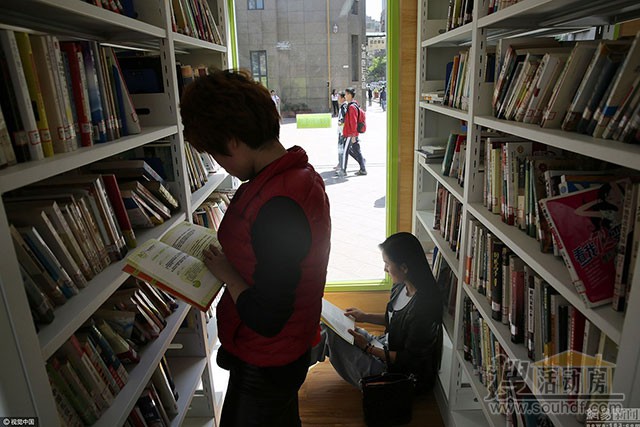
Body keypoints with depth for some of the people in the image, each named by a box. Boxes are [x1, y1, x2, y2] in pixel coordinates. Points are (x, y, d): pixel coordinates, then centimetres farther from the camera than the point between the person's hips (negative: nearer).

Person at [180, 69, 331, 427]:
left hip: (265, 366, -8)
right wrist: (230, 258, 1)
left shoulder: (278, 205, -35)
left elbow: (265, 319, -30)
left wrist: (228, 274, -15)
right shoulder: (299, 172, -2)